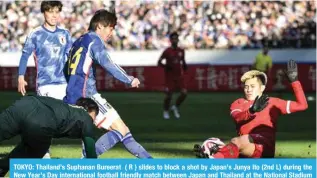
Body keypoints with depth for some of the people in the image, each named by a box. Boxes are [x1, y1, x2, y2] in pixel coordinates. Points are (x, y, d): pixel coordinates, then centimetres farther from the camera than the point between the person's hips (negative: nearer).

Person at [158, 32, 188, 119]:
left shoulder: (181, 51, 6)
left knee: (184, 93, -8)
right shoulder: (167, 51, -7)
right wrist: (167, 66, -21)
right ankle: (166, 111, 20)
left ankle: (175, 107, 16)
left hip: (179, 76, 4)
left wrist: (184, 66, -2)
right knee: (168, 95, -4)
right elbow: (159, 62, -4)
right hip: (170, 76, -4)